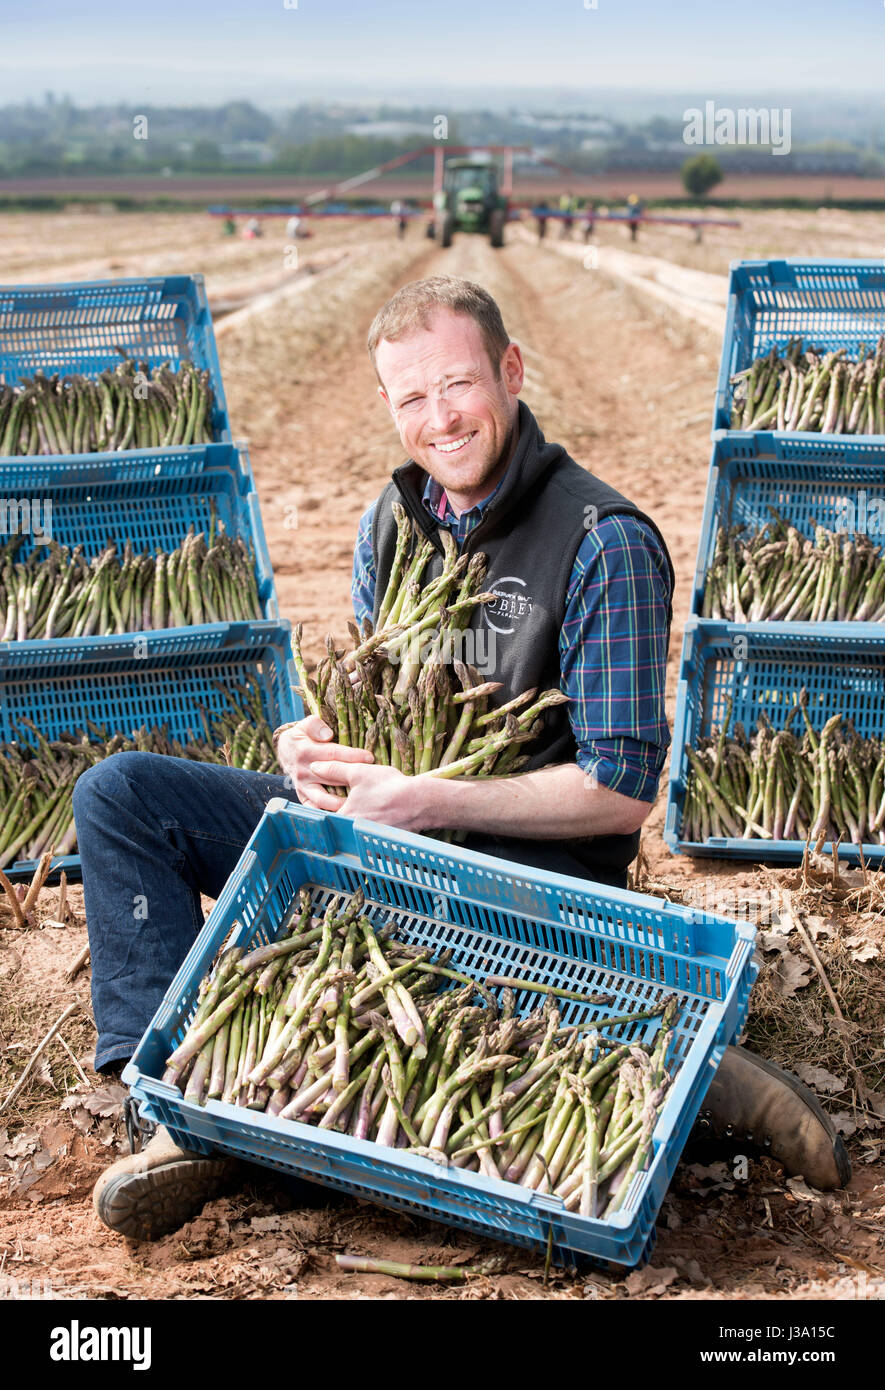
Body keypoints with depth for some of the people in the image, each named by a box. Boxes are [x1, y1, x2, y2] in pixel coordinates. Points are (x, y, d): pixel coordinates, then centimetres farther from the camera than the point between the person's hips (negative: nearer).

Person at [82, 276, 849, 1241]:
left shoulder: (605, 542, -13)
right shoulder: (392, 519, 9)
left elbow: (621, 789, -16)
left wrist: (424, 802, -21)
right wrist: (316, 742, -4)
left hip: (526, 862, -7)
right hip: (373, 831, 7)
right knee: (118, 792, -4)